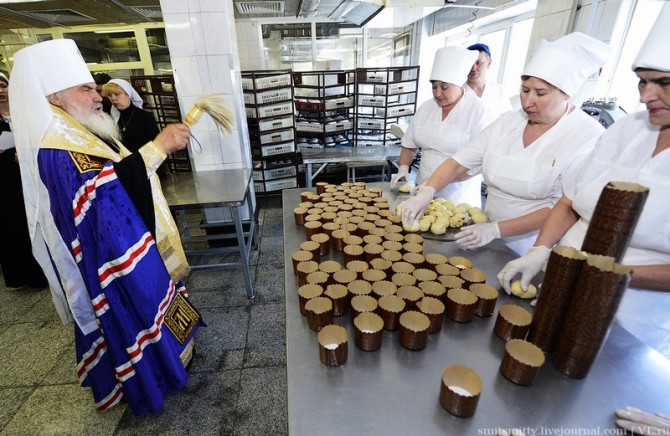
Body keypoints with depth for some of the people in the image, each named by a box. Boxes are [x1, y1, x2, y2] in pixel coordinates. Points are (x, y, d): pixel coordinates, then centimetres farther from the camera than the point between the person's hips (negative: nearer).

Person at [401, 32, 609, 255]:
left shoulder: (587, 136, -15)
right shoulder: (507, 122, -2)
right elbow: (460, 161, -8)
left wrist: (496, 229, -26)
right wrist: (425, 193, -24)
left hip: (536, 250, -4)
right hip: (490, 238, 4)